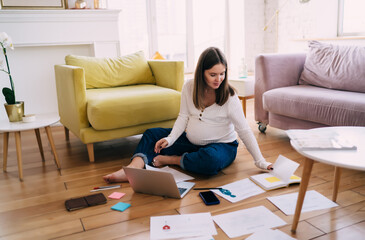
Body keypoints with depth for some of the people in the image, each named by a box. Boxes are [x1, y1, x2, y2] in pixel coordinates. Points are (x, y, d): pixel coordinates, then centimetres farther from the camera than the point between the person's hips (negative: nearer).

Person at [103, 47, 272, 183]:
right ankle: (133, 169, -26)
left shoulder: (229, 97, -16)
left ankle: (171, 160, -15)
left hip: (222, 145, -4)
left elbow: (244, 131, -14)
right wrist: (170, 139, -17)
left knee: (210, 160, -39)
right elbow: (183, 117, -1)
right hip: (191, 141, 5)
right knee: (152, 134, -2)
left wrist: (260, 161, -18)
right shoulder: (189, 87, -5)